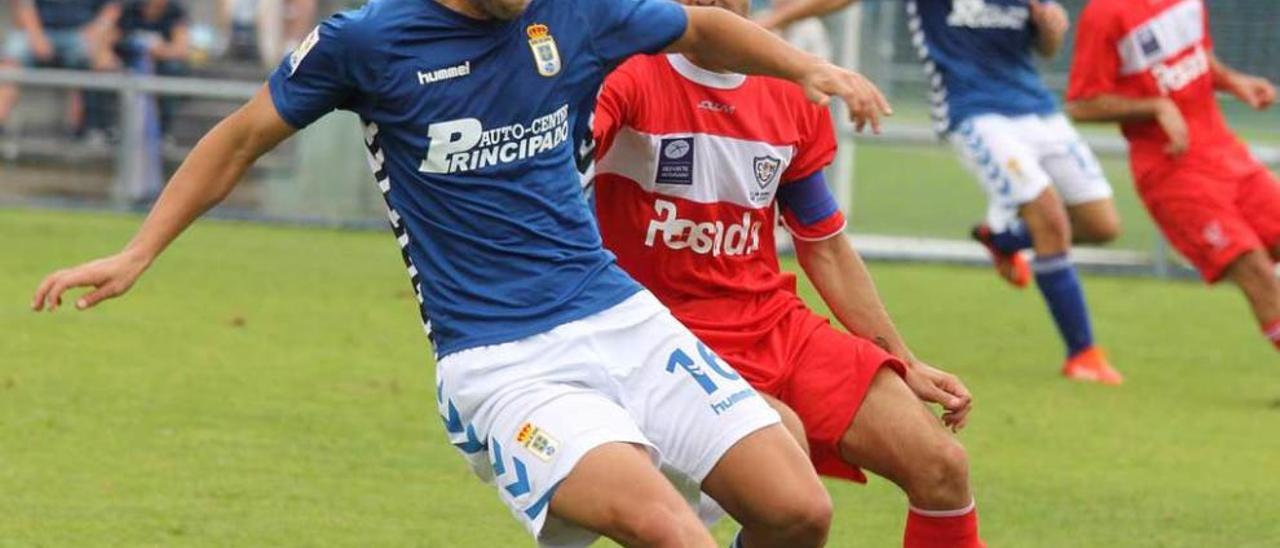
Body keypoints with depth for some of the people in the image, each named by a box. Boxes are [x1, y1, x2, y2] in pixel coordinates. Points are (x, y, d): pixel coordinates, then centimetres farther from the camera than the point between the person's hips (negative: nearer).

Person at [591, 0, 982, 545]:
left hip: (779, 323, 6)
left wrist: (906, 365, 19)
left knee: (942, 466, -6)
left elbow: (825, 250, 19)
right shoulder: (632, 79, -9)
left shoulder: (792, 99, 9)